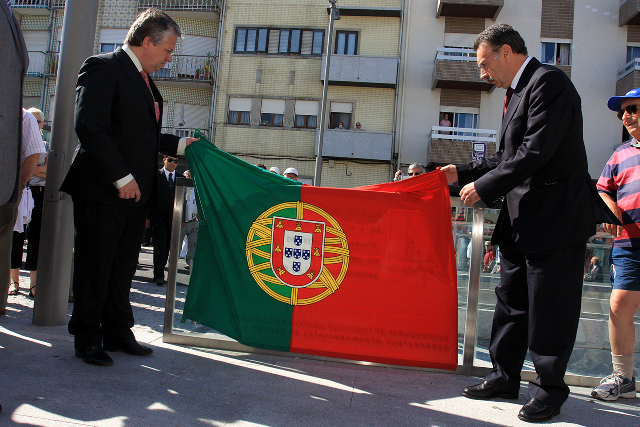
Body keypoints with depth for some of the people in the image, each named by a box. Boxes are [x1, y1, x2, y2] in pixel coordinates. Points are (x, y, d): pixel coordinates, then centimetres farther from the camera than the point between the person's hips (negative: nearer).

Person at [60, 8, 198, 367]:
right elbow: (90, 127, -20)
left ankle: (118, 333, 27)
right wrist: (121, 177, -22)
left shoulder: (145, 81, 18)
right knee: (94, 267, 3)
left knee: (123, 269, 15)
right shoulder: (103, 68, -10)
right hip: (102, 192, -9)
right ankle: (87, 340, 17)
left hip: (135, 193, 9)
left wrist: (180, 144, 14)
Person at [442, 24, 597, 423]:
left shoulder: (548, 81, -13)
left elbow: (536, 152, -22)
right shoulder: (518, 92, 17)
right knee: (511, 303, 15)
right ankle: (506, 377, 27)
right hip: (522, 222, 10)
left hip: (556, 218, -10)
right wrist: (462, 172, 12)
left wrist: (483, 187, -17)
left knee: (550, 308, 1)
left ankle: (550, 389, 16)